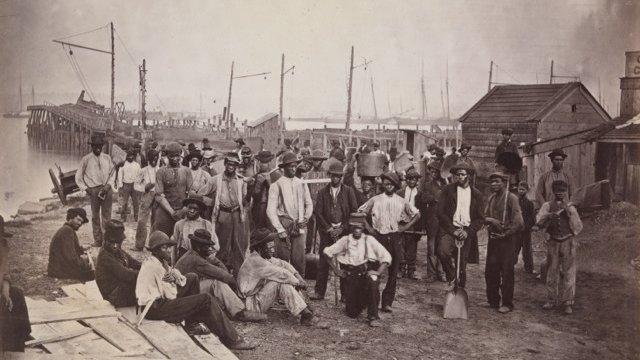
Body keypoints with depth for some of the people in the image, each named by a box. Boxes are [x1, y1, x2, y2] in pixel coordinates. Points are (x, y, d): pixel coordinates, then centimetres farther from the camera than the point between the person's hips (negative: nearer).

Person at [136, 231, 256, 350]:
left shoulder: (160, 262, 11)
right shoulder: (153, 266, -20)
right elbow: (170, 295, -20)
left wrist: (176, 278, -12)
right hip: (155, 308, -10)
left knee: (192, 278, 15)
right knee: (206, 300, -14)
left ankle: (192, 325, 11)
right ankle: (232, 340, -10)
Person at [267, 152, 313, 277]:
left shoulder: (302, 184, 13)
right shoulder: (276, 186, 0)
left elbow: (309, 204, 20)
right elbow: (271, 210, -5)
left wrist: (306, 218, 1)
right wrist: (280, 229, -12)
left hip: (299, 228, 3)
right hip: (284, 226, -3)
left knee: (299, 259, -1)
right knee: (283, 260, -2)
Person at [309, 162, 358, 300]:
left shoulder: (349, 191, 6)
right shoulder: (323, 192, 8)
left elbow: (354, 211, 1)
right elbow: (317, 212, 3)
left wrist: (342, 228, -6)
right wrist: (328, 228, -6)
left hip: (344, 231, -1)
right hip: (327, 231, 1)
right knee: (323, 262, 0)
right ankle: (319, 292, 6)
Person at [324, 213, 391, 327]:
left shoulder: (369, 240, 6)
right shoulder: (345, 240, 9)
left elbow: (386, 257, 2)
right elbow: (327, 251, 11)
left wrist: (378, 272, -11)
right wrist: (336, 270, 5)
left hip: (367, 273, -1)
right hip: (350, 276, 1)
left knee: (373, 282, -37)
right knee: (352, 313, -4)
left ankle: (373, 316, -19)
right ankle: (362, 301, 33)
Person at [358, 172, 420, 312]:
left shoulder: (401, 202, 8)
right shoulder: (375, 200, 4)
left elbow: (417, 215, 16)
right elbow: (359, 212, 9)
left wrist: (406, 227, 6)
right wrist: (368, 227, 3)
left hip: (395, 238, 2)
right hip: (379, 237, -2)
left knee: (393, 272, 1)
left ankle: (387, 303, 8)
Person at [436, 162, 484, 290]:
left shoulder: (476, 194, 11)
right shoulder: (447, 190, 6)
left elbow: (481, 218, 9)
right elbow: (440, 211, -2)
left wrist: (468, 231, -7)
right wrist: (453, 230, -11)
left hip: (467, 233, 2)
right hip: (450, 230, -2)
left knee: (462, 265, 2)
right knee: (443, 251, -31)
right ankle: (452, 278, -8)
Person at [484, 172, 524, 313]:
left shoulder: (511, 198, -8)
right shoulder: (491, 198, 13)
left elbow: (518, 222, -13)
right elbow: (485, 217, 11)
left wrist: (505, 234, -10)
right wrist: (489, 220, -11)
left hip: (506, 240, -6)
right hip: (492, 238, 7)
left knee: (506, 272, -1)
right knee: (490, 271, 9)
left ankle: (507, 304, 8)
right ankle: (493, 301, 21)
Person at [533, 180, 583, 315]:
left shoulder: (570, 207, 5)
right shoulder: (547, 206, 6)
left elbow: (578, 227, -1)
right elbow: (539, 220, -7)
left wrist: (569, 212, -11)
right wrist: (550, 215, -26)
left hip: (568, 242, -1)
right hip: (553, 242, 1)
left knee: (568, 273, -2)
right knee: (552, 271, 5)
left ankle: (567, 302, 2)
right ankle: (551, 300, 15)